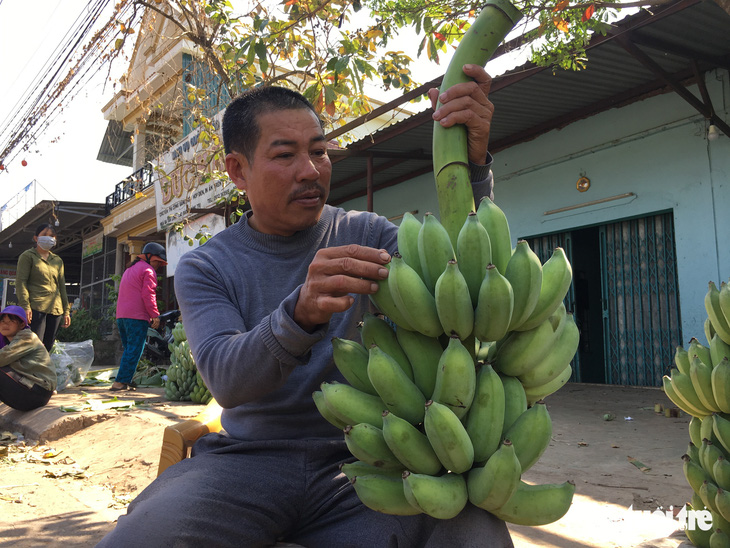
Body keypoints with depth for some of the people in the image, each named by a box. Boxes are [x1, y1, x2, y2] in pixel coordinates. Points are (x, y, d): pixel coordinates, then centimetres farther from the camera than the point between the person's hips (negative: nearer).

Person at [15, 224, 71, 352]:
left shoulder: (58, 260, 22)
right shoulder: (28, 256, 6)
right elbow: (21, 281, -3)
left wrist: (66, 310, 14)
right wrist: (25, 306, -15)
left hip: (55, 309, 5)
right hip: (35, 308, -5)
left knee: (48, 347, 3)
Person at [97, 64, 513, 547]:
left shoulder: (363, 234, 5)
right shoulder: (204, 268, 1)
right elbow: (225, 380, -15)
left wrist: (473, 163, -25)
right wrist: (300, 313, -35)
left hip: (354, 459, 1)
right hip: (246, 459, 0)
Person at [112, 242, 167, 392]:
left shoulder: (130, 269, 26)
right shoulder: (148, 270, -4)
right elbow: (148, 295, -14)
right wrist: (155, 315, -13)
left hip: (121, 316, 9)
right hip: (137, 317, -9)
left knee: (128, 349, 15)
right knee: (134, 350, -7)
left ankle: (124, 381, 13)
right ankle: (121, 382, -11)